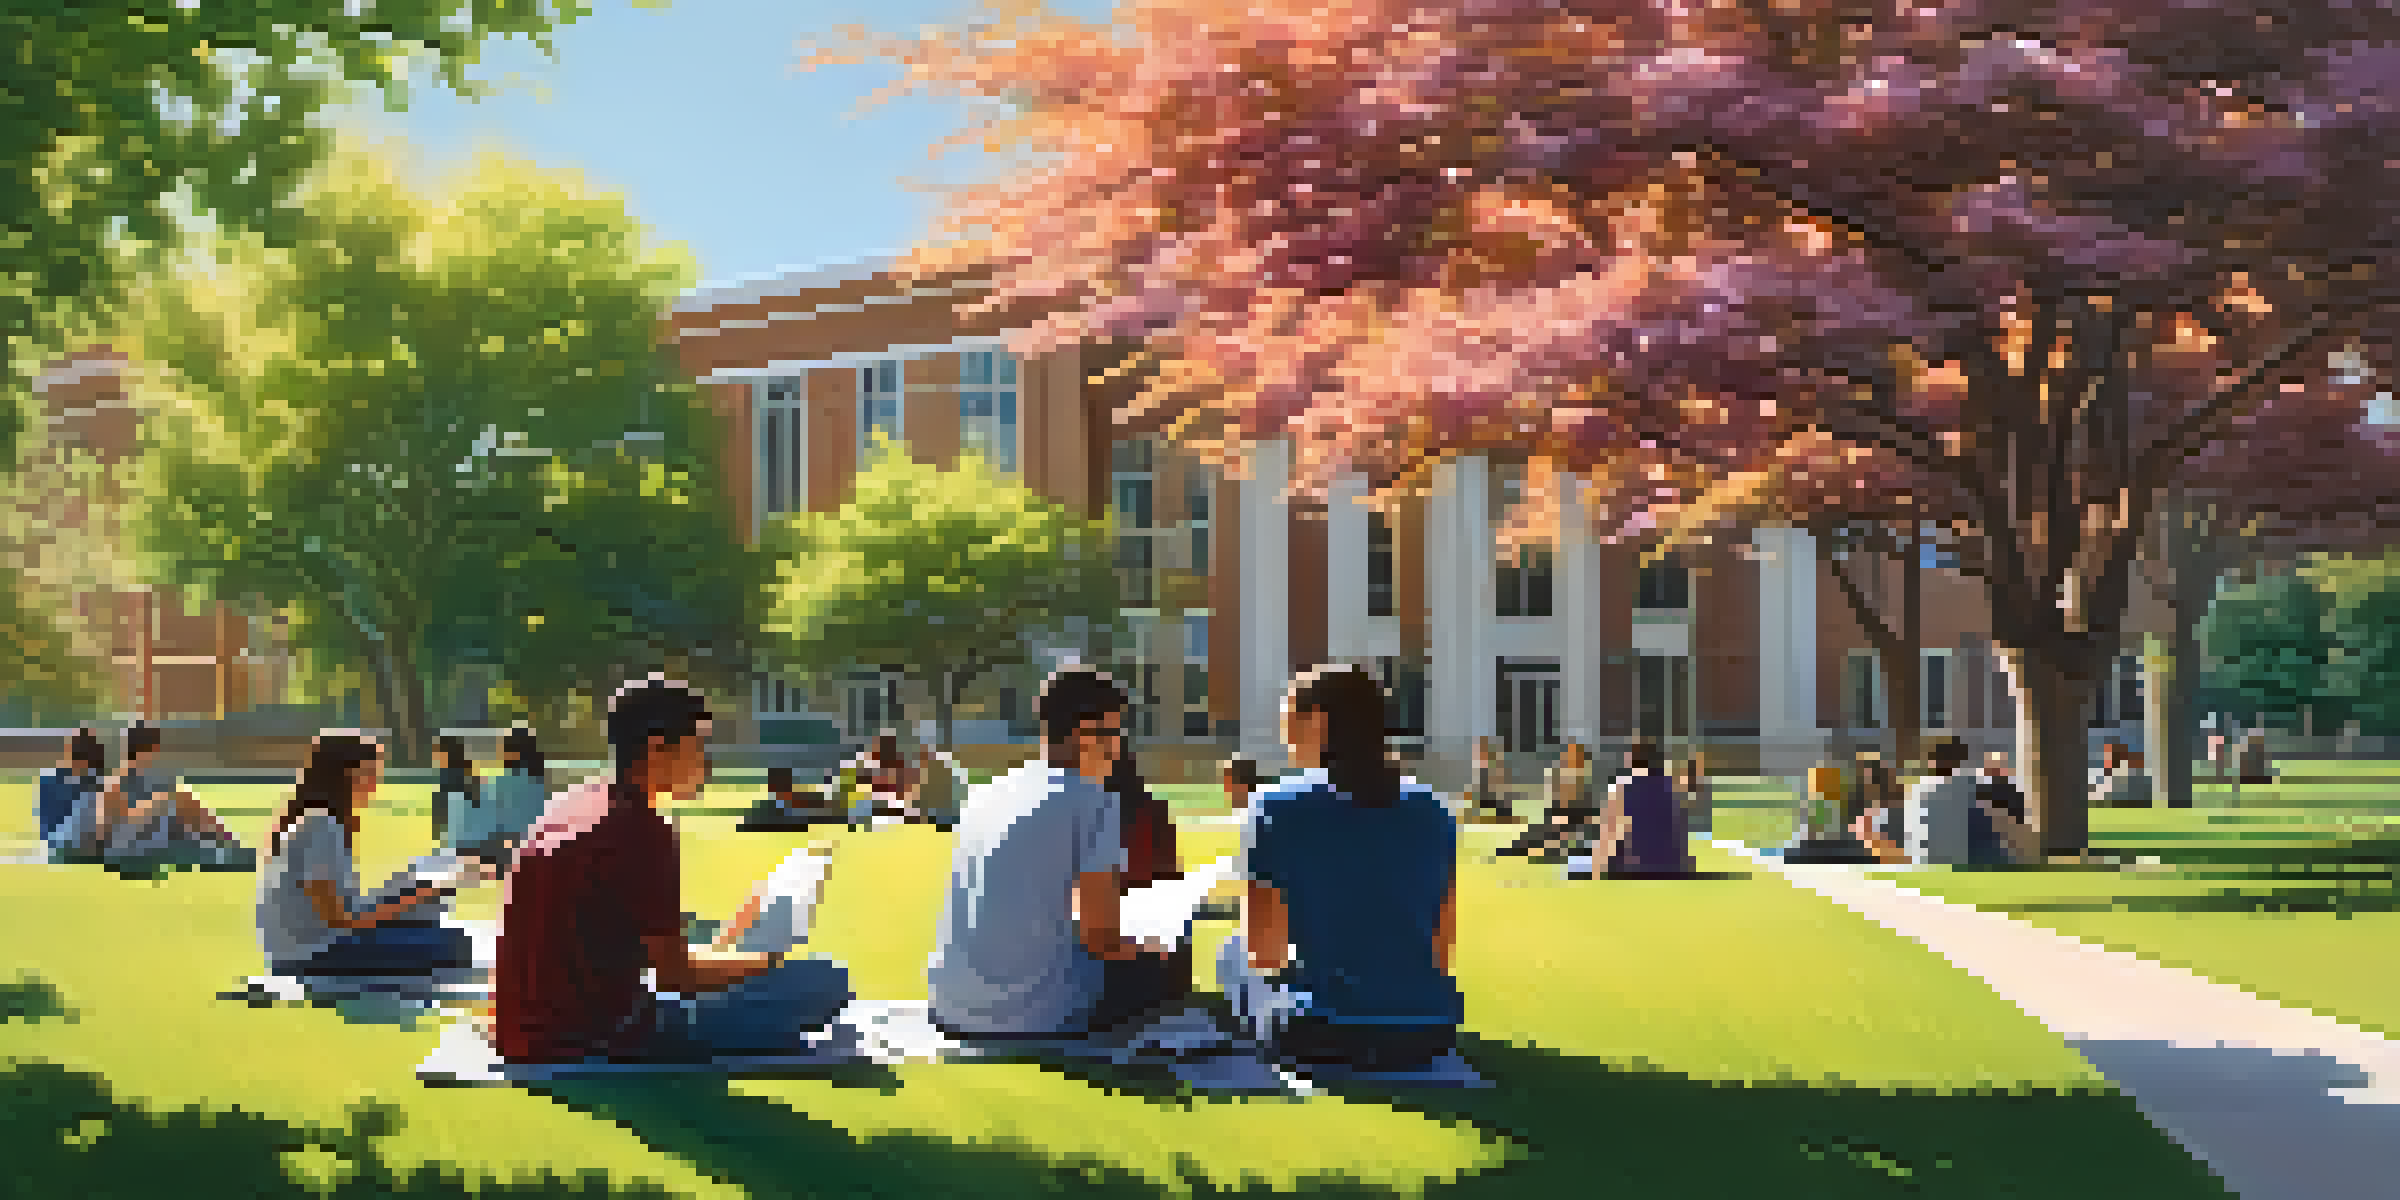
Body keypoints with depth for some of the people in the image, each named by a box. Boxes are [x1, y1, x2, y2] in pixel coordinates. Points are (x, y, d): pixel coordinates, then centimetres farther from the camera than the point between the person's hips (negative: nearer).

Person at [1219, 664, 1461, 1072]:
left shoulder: (1279, 809, -5)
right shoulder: (1430, 810, 6)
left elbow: (1265, 949, -2)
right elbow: (1444, 944, 10)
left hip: (1325, 1035, -4)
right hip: (1429, 1036, 4)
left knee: (1232, 956, 27)